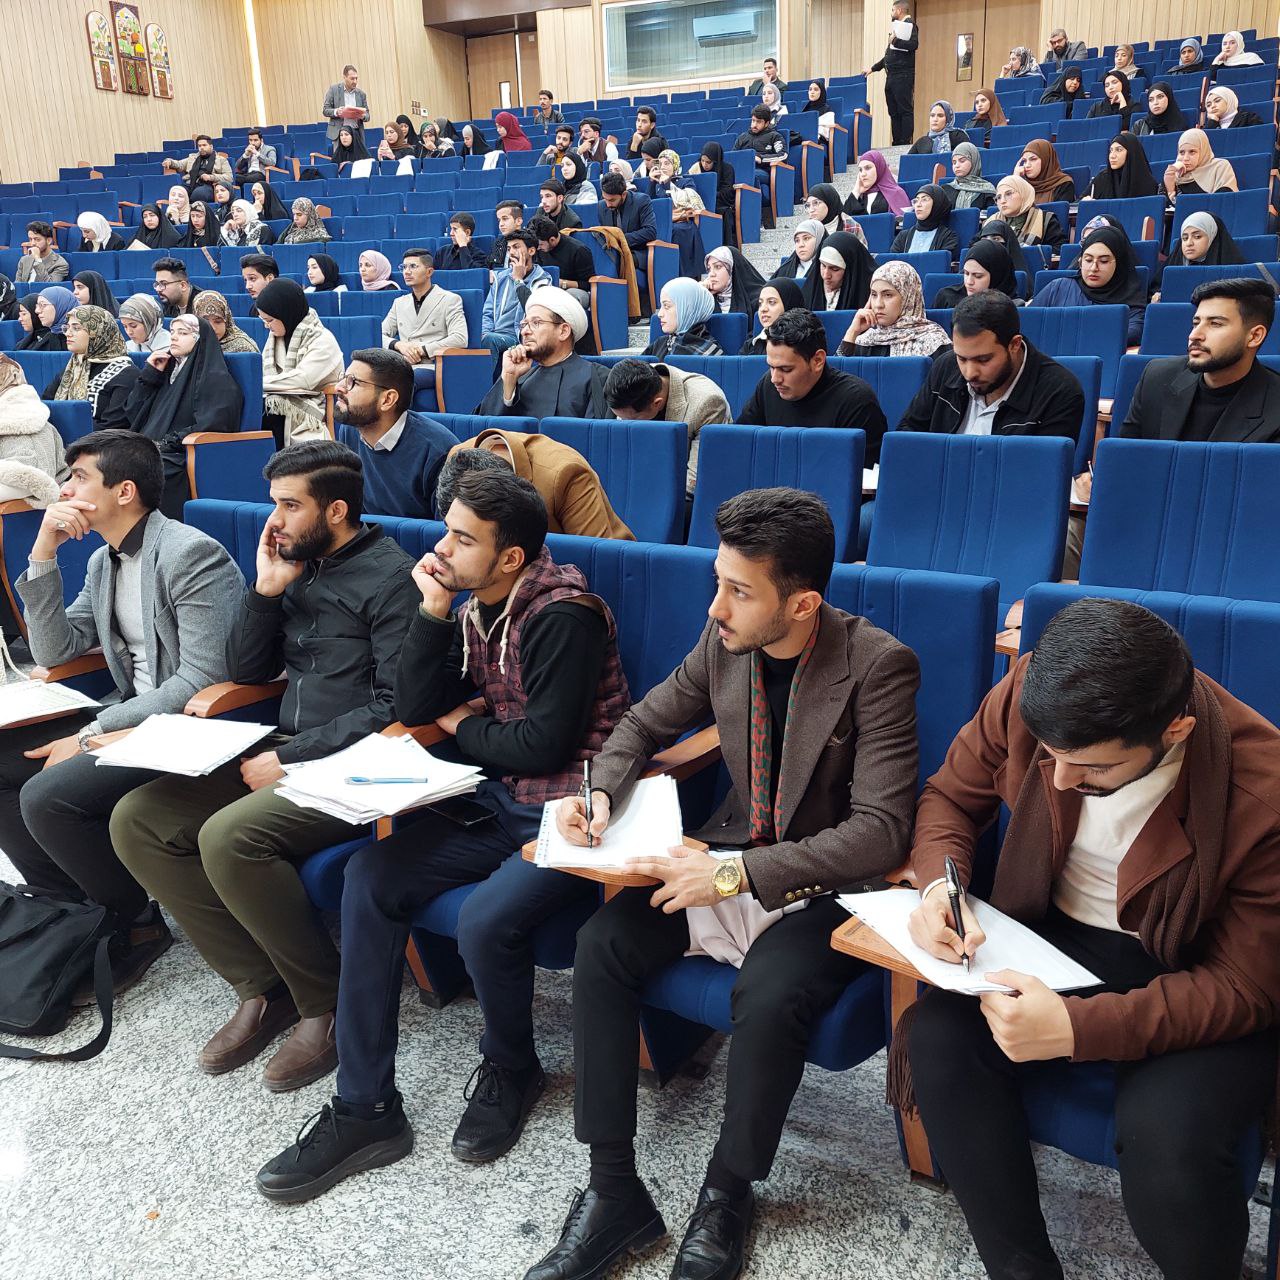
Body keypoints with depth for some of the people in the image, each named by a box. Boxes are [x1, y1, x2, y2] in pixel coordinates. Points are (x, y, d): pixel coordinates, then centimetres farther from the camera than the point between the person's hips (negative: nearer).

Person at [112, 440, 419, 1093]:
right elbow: (246, 670, 17)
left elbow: (397, 704, -17)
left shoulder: (390, 578, -10)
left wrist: (291, 758, -17)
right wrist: (267, 590, 2)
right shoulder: (301, 566, 14)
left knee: (227, 837, -31)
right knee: (135, 820, -4)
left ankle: (328, 1005, -9)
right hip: (288, 753, 9)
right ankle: (263, 989, 0)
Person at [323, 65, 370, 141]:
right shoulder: (333, 89, 4)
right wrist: (336, 112, -18)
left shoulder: (361, 93, 12)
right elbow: (325, 110, 3)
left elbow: (367, 115, 14)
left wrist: (362, 116, -11)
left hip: (357, 132, 3)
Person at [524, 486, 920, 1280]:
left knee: (769, 997, -32)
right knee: (601, 944, -17)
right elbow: (646, 724, 11)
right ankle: (614, 1191, -3)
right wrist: (601, 792, -10)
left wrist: (740, 873, -28)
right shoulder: (724, 641, -4)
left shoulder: (879, 666, -20)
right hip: (732, 860, 5)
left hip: (825, 886, -5)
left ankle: (728, 1195, -1)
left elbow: (881, 830, -22)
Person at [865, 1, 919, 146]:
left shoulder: (910, 25, -4)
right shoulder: (897, 26, 23)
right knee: (893, 112, 8)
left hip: (903, 76, -9)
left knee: (905, 111, -10)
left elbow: (914, 44, -21)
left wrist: (895, 41, -18)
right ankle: (896, 143, 11)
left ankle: (905, 144, -12)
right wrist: (873, 68, 28)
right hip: (891, 76, 9)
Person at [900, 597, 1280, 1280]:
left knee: (1167, 1137, -31)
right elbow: (950, 797, 3)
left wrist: (1078, 1027, -32)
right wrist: (940, 884, -20)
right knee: (939, 1039, -23)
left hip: (1191, 980, -3)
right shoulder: (1026, 696, -17)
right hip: (1052, 936, 4)